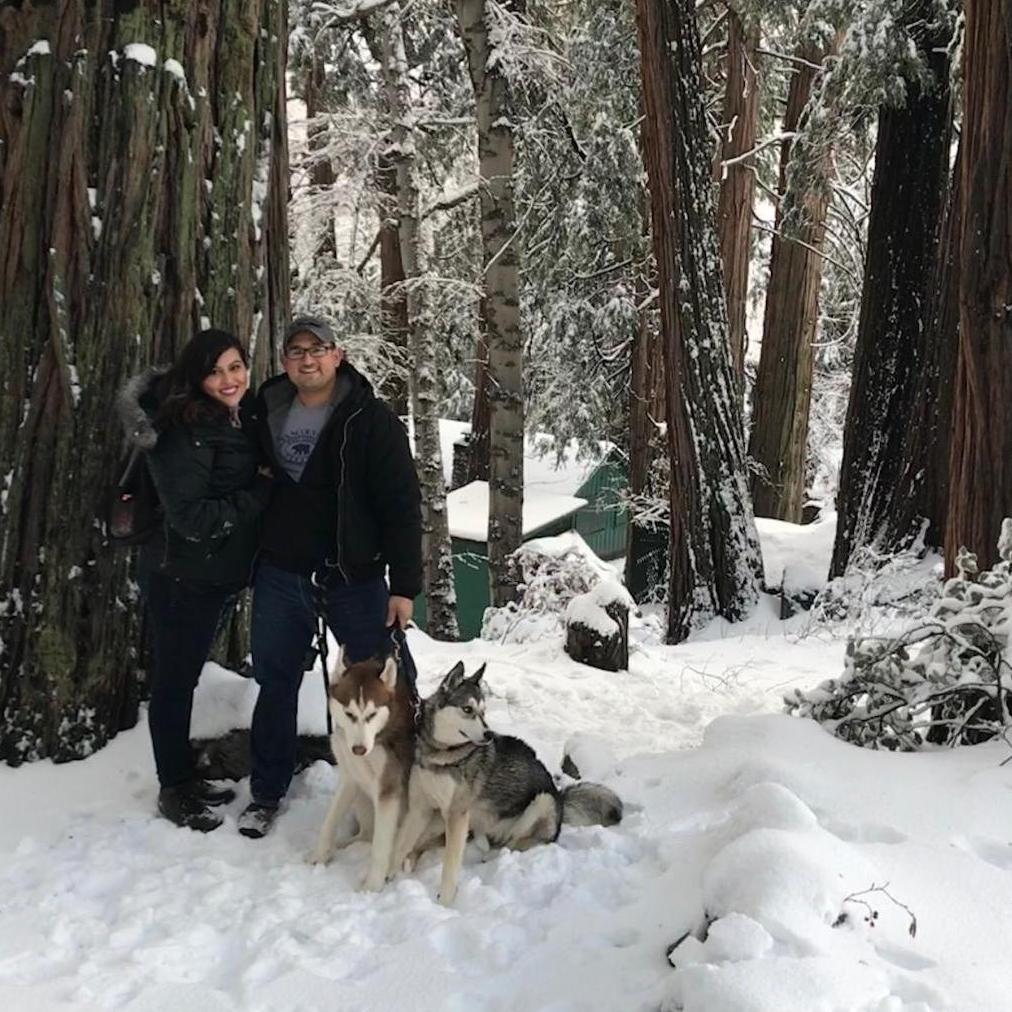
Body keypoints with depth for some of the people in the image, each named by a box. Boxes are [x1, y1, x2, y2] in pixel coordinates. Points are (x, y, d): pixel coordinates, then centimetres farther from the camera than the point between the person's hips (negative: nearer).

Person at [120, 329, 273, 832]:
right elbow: (191, 516, -24)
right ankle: (173, 791, 17)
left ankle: (186, 778, 30)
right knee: (174, 681, 4)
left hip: (221, 574, 8)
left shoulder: (242, 421, 6)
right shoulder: (186, 431, -20)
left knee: (185, 676, 18)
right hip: (180, 578, -8)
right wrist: (261, 494, -18)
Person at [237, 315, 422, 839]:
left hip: (356, 576, -3)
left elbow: (402, 504, -11)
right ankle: (266, 793, 28)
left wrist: (404, 584, -14)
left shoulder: (371, 420, -9)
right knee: (275, 683, 12)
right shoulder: (266, 414, 4)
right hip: (281, 575, 4)